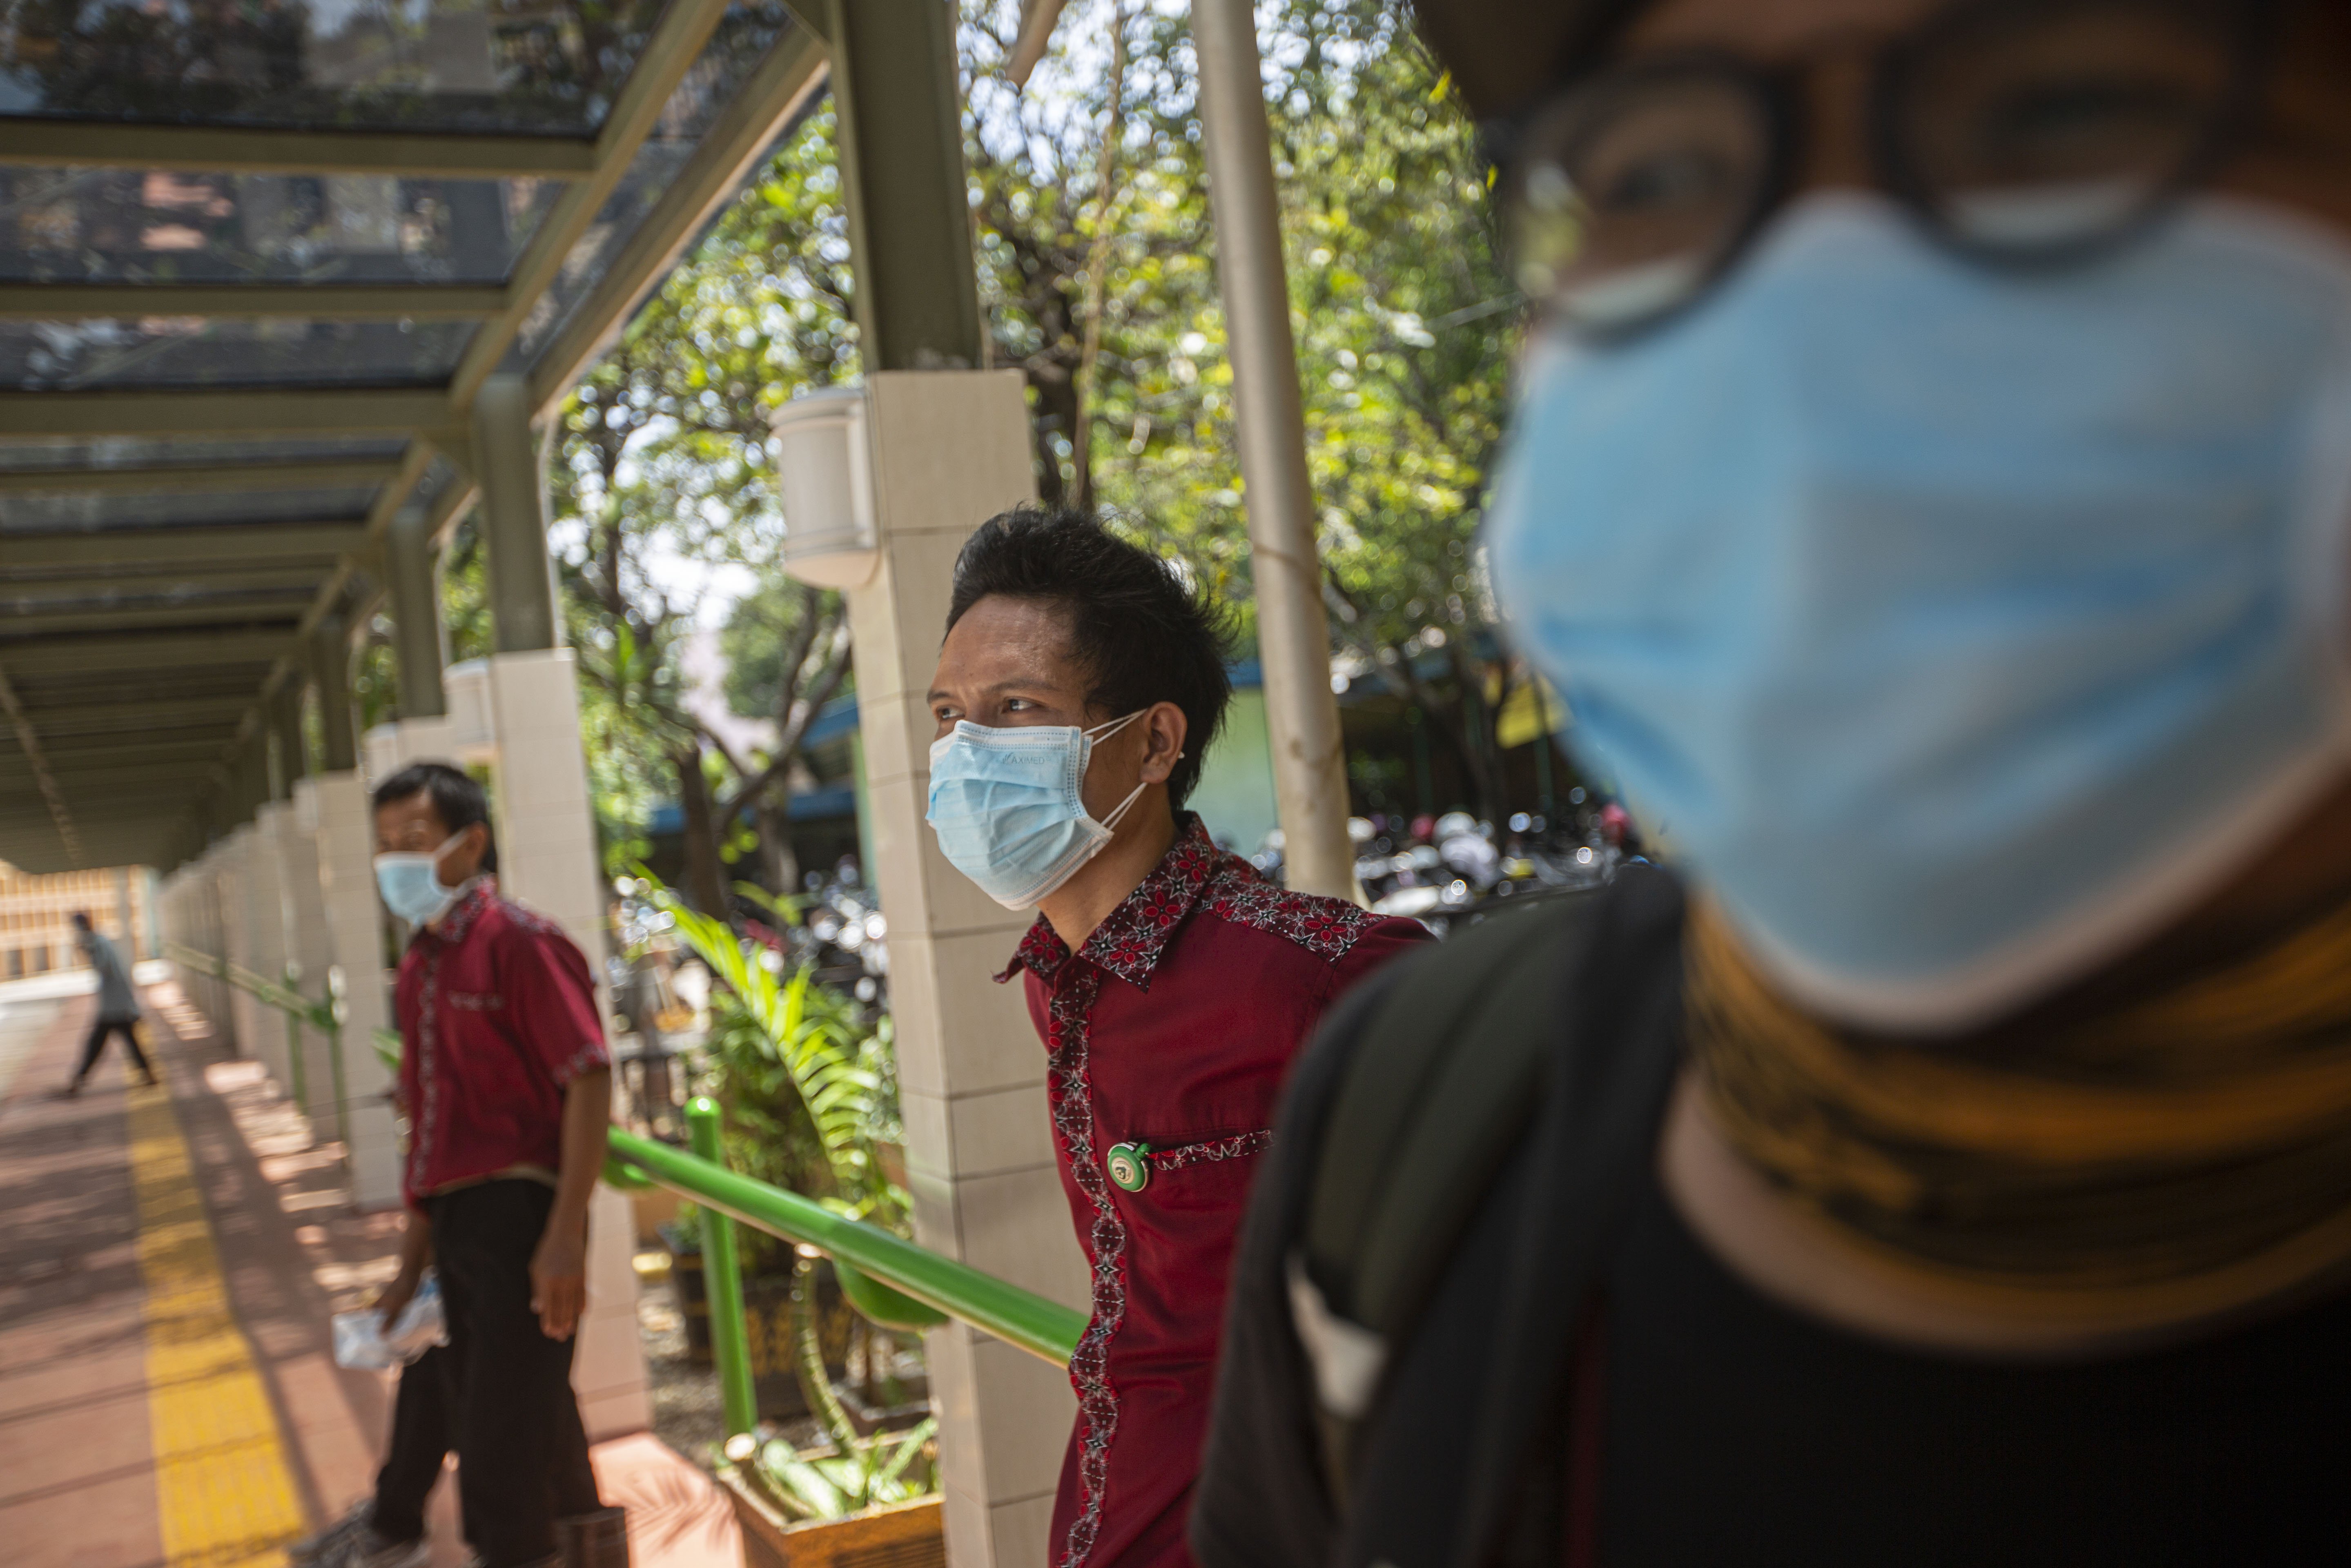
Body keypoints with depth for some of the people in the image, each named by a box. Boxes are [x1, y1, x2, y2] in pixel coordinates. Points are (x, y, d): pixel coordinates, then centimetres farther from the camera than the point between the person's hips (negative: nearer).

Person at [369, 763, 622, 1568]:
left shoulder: (520, 943, -11)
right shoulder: (419, 964, 15)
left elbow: (590, 1084, -17)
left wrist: (565, 1238, -22)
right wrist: (411, 1265, 19)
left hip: (519, 1212, -8)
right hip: (456, 1221, 8)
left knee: (502, 1461, -5)